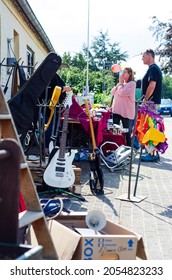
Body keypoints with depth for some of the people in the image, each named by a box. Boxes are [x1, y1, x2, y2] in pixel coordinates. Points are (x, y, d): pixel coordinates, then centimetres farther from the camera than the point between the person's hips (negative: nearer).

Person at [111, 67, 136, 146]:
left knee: (126, 130, 0)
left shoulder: (132, 83, -8)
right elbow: (112, 92, 13)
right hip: (116, 110, 8)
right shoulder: (122, 83, 17)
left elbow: (122, 92, -20)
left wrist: (121, 83, -6)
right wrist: (118, 84, 1)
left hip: (126, 111, -8)